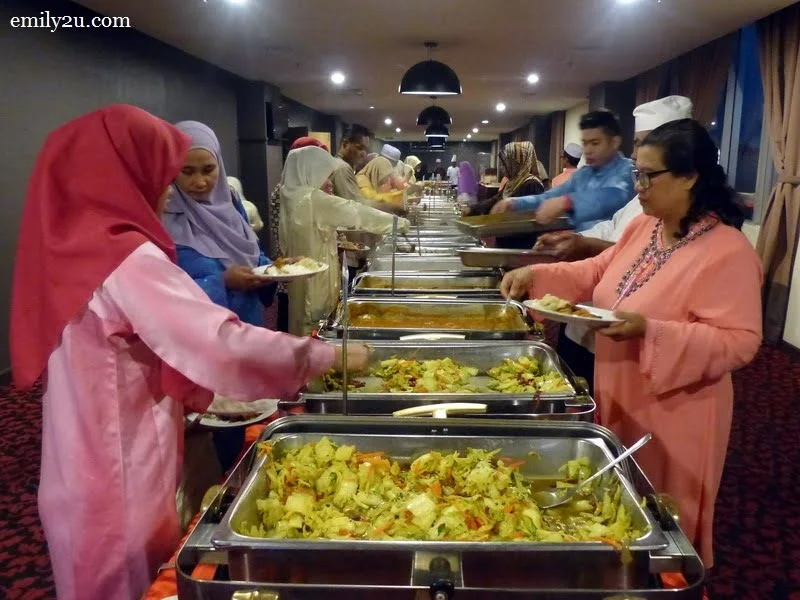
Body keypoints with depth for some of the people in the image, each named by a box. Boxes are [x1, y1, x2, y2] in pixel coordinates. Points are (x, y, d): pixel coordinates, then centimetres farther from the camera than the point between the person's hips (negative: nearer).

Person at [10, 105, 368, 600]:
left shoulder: (72, 247, 4)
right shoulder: (128, 260, -23)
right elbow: (227, 345, -28)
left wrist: (194, 392, 12)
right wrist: (331, 355, -17)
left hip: (84, 470, 8)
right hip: (121, 476, -8)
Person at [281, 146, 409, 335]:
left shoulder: (290, 196, 7)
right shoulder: (314, 199, -18)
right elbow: (355, 212, -15)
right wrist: (397, 222, -6)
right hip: (316, 275, -9)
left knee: (303, 323, 16)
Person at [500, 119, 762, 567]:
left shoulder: (729, 252, -22)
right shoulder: (643, 227, 3)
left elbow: (739, 343, -24)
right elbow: (595, 273, 13)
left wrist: (650, 331, -34)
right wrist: (535, 275, -1)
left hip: (671, 413, -7)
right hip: (619, 396, 8)